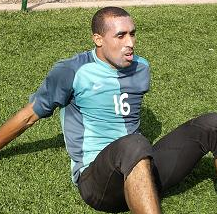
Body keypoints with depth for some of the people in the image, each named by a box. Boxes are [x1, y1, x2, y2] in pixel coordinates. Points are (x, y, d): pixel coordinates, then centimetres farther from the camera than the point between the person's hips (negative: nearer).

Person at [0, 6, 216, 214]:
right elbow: (28, 116, 6)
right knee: (134, 146, -41)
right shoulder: (72, 72, -4)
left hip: (143, 168, 6)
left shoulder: (141, 68, 12)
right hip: (94, 176, -6)